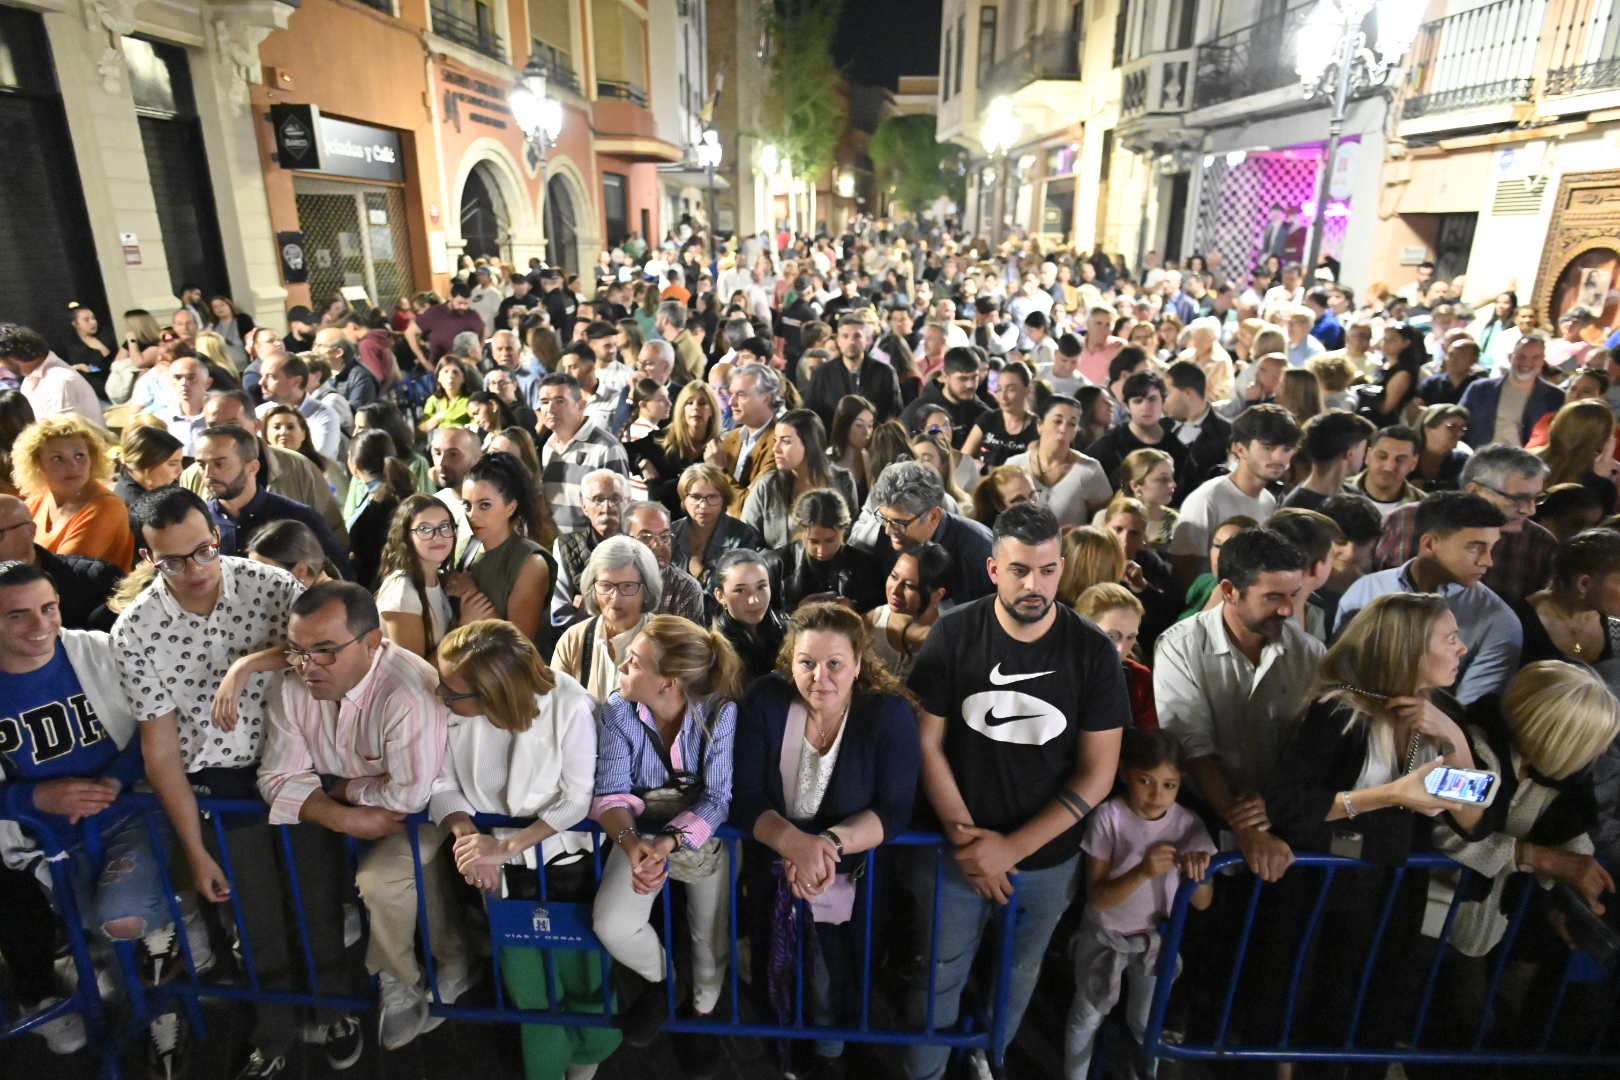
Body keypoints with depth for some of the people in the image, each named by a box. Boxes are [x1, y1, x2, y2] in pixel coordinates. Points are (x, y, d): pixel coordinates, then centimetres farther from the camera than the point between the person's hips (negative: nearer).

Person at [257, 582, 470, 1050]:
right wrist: (342, 818, -25)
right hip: (340, 807, 7)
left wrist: (345, 789, -15)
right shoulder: (293, 686, -13)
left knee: (379, 879, -26)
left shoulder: (409, 691, -35)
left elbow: (410, 794, -33)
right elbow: (280, 777, -9)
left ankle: (401, 983, 8)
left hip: (423, 811, -7)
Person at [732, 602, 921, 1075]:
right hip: (773, 866, 2)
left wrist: (829, 843, -36)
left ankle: (833, 1036, 35)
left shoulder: (890, 712, -18)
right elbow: (744, 796, -16)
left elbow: (894, 810, -19)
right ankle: (782, 1029, 48)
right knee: (781, 977, 16)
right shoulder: (766, 701, -14)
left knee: (835, 984, 2)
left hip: (856, 874, -2)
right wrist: (795, 843, -34)